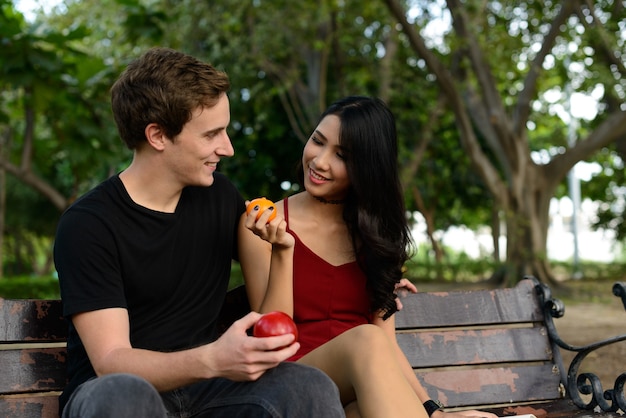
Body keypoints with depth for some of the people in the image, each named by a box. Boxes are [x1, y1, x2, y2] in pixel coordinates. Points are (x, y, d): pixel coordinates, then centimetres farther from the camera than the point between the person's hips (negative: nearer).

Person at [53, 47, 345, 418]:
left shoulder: (221, 197, 5)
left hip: (199, 386, 4)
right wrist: (211, 360, -37)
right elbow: (111, 362, -20)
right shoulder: (87, 225, -11)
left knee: (311, 385, -26)